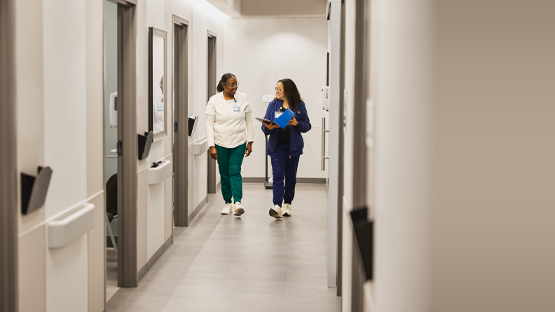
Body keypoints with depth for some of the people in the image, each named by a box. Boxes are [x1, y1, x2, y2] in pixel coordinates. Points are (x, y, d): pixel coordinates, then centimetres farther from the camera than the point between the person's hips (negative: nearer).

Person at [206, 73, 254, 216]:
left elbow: (249, 121, 7)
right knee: (224, 174, 7)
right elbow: (209, 124, -4)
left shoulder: (243, 98, 1)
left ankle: (237, 203, -16)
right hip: (220, 143, 0)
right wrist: (211, 146, -9)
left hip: (239, 142, 0)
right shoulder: (214, 100, -4)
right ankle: (228, 203, 19)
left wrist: (250, 142, 5)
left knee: (235, 172, -10)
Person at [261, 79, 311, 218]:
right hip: (277, 145, 0)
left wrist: (297, 124, -16)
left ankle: (287, 204, 21)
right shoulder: (273, 105, 7)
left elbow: (307, 126, 4)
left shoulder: (299, 105, 3)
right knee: (278, 175, -10)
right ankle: (277, 207, -17)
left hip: (293, 146, 0)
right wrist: (268, 127, -18)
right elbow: (265, 126, 5)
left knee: (291, 176, 7)